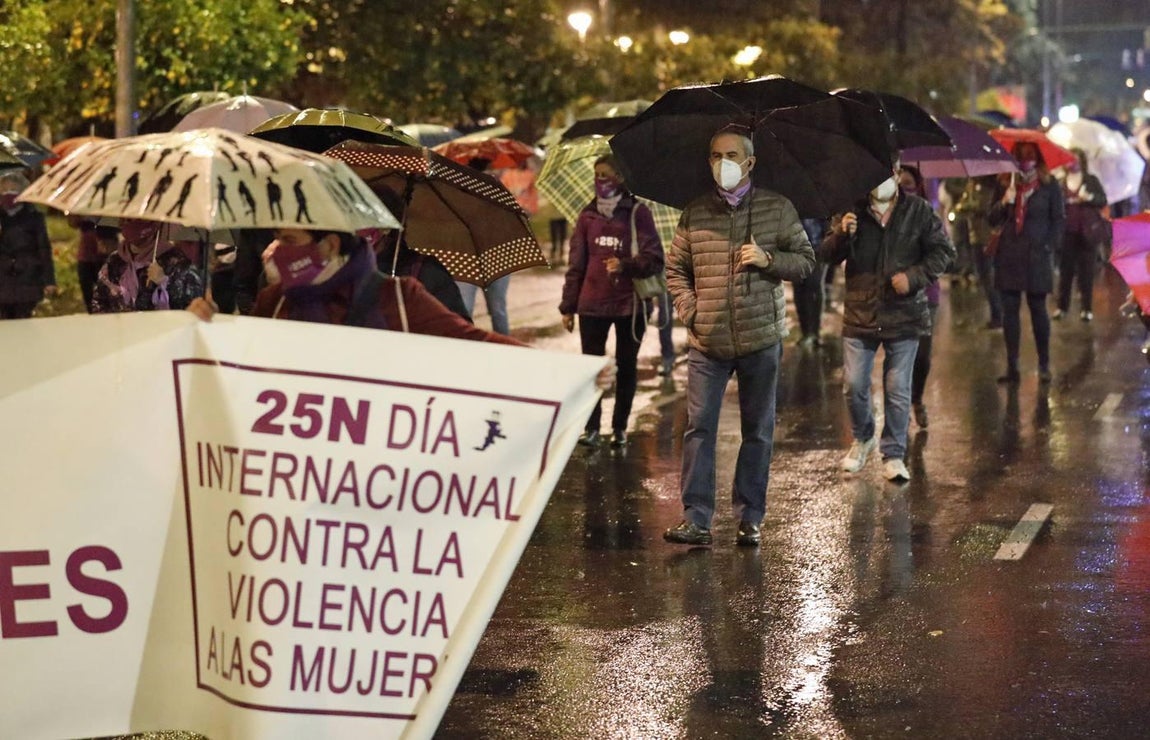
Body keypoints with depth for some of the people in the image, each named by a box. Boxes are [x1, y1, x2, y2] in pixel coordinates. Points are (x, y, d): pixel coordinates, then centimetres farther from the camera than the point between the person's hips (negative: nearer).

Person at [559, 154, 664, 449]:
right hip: (592, 304, 2)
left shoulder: (638, 213, -3)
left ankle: (620, 427, 17)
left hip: (629, 305, -2)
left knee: (626, 366, 7)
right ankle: (591, 427, 8)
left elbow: (654, 260, -5)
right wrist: (568, 306, 10)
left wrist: (625, 265, -23)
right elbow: (576, 264, 11)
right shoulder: (588, 215, 8)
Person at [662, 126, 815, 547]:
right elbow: (675, 268, 14)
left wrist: (768, 259, -13)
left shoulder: (777, 208, 3)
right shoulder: (694, 213, 6)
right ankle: (696, 519, -3)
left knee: (758, 431, 6)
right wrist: (688, 309, -2)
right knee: (699, 428, -5)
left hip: (761, 339, 0)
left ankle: (749, 518, 15)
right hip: (707, 342, 1)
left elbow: (806, 261, 5)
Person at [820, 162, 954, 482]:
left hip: (904, 315, -1)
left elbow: (943, 252, 4)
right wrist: (841, 235, -18)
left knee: (898, 389, 1)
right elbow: (826, 255, 3)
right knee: (854, 386, 1)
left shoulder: (919, 212, 2)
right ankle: (862, 438, 28)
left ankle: (893, 455, 13)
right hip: (860, 314, 1)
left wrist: (915, 277, -12)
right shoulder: (852, 212, 5)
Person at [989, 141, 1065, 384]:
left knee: (1038, 309, 1)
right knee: (1010, 309, 2)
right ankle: (1012, 367, 6)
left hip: (1037, 256, -3)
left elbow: (1058, 220, 1)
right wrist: (1004, 202, -11)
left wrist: (1049, 247, -8)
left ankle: (1044, 365, 10)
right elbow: (993, 220, 8)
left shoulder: (1050, 186, 1)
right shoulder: (1007, 185, 9)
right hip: (1009, 256, 3)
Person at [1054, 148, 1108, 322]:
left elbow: (1103, 201, -2)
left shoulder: (1092, 180, 4)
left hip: (1087, 233, -1)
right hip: (1067, 233, 1)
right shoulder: (1060, 183, 5)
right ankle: (1062, 306, 12)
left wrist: (1090, 197, -20)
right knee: (1065, 270, 4)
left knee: (1086, 271, 2)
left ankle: (1087, 308, 8)